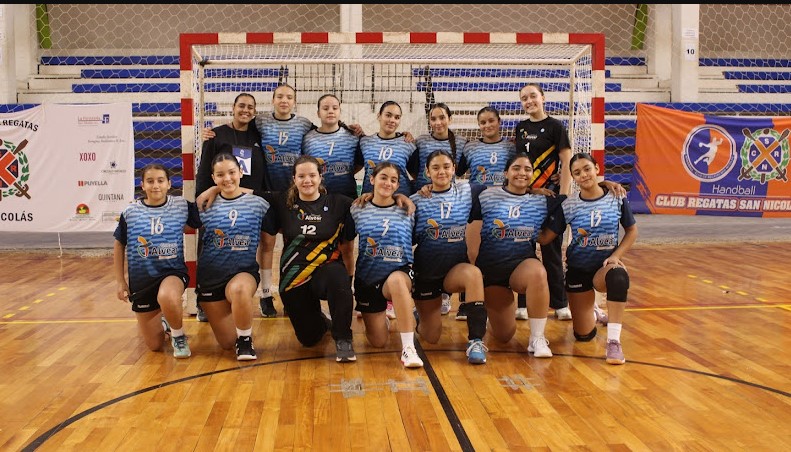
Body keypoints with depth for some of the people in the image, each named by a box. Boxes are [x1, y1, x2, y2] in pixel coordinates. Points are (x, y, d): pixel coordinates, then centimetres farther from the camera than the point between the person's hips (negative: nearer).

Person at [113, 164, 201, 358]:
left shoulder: (182, 206, -4)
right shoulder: (130, 212, -3)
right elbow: (119, 246, 8)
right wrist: (120, 280, 7)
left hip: (173, 272, -2)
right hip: (141, 280, 2)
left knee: (167, 297, -40)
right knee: (154, 345, 5)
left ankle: (179, 336, -8)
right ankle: (162, 322, 43)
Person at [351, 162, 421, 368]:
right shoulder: (358, 210, 1)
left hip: (400, 274, -2)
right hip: (367, 279, 2)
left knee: (395, 281, -41)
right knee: (378, 341, 1)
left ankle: (408, 348, -34)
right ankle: (381, 319, 40)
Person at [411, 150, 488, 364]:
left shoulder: (467, 192, -1)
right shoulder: (417, 200, -4)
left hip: (457, 268, 0)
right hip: (426, 272, 0)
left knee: (474, 273, -38)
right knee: (431, 337, 7)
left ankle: (476, 340, -30)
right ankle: (418, 316, 44)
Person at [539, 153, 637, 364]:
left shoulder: (616, 199, -6)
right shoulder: (568, 206, -7)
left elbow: (631, 231, 3)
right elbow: (545, 237, -9)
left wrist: (616, 256, -11)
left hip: (605, 265, -1)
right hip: (578, 269, 1)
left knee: (619, 277, -40)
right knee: (584, 335, 2)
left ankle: (614, 341, -31)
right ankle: (592, 312, 41)